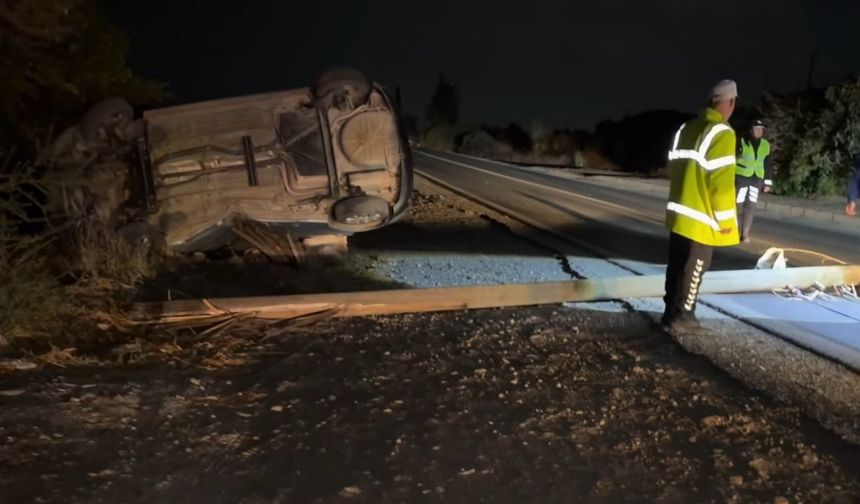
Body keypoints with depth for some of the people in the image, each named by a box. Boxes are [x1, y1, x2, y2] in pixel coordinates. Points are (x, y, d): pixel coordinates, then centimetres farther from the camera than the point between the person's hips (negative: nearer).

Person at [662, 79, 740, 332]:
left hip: (679, 213, 8)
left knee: (676, 265, 14)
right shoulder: (722, 134, -15)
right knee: (693, 269, 3)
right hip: (701, 219, -8)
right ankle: (680, 317, 10)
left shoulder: (686, 128, 10)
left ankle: (671, 313, 23)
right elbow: (721, 181, -18)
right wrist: (725, 219, -11)